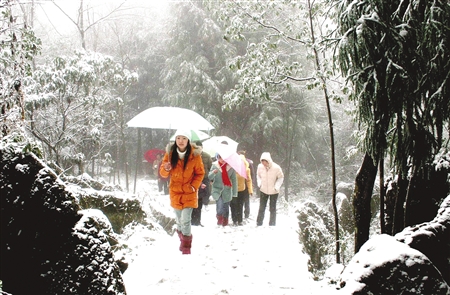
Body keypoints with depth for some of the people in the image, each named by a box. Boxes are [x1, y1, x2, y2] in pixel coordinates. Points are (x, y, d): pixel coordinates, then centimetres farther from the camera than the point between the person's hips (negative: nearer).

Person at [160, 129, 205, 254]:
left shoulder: (195, 155, -13)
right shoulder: (170, 153, -8)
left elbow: (200, 173, -1)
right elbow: (163, 173, -1)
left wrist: (194, 186, -14)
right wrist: (166, 169, -23)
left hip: (189, 193, -3)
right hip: (175, 192, 3)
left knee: (185, 221, -10)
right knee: (179, 221, 13)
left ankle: (186, 248, 6)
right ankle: (183, 241, 38)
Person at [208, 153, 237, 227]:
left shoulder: (231, 167, -1)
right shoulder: (215, 165, 0)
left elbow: (234, 180, 3)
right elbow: (210, 177, -5)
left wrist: (235, 192, 2)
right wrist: (213, 172, -27)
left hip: (227, 190, 1)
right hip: (217, 189, -1)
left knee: (226, 207, 6)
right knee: (220, 204, -21)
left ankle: (225, 222, 26)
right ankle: (219, 217, 5)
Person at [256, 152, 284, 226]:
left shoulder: (276, 168, -22)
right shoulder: (260, 166, -14)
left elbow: (281, 177, -6)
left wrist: (277, 186, -17)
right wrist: (259, 183, -7)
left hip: (273, 191, -2)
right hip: (263, 190, 2)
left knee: (272, 209, 9)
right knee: (261, 208, 7)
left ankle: (272, 224, 21)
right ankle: (259, 224, 17)